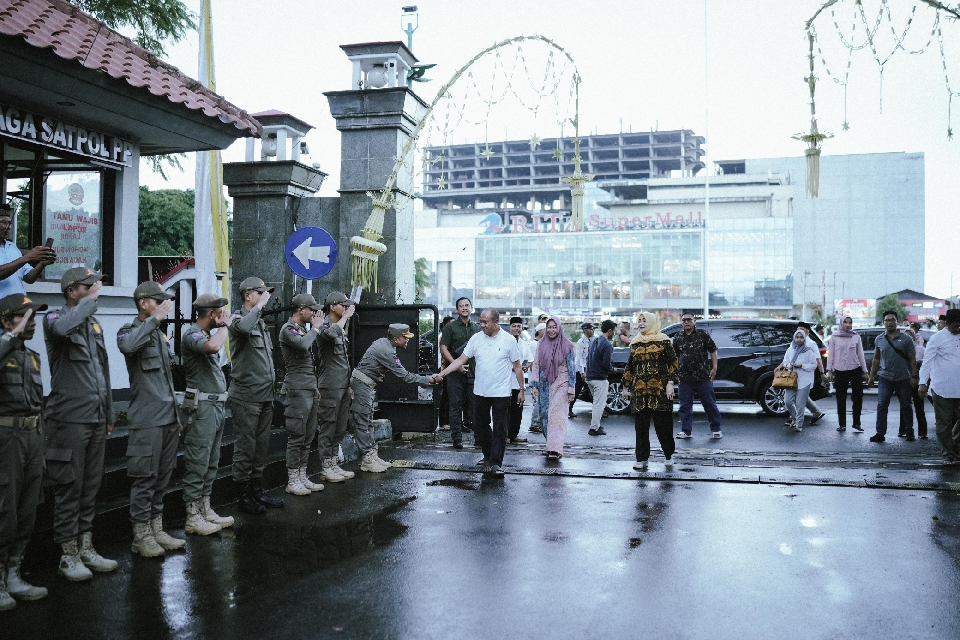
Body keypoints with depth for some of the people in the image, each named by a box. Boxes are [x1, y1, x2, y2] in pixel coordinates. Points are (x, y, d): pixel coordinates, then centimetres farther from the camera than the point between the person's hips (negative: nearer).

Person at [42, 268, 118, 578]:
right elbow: (62, 327, -35)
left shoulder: (94, 323, 16)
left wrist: (109, 413, 20)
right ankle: (68, 555, 9)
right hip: (69, 419, -7)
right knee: (69, 486, 0)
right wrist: (91, 299, -23)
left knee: (91, 486, 12)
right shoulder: (55, 317, -6)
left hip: (96, 418, 7)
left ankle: (86, 548, 21)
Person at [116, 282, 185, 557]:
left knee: (163, 477, 12)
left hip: (168, 418, 8)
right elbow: (126, 345, -33)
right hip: (147, 420, -7)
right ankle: (141, 536, 7)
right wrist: (154, 318, -23)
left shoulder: (161, 334, 17)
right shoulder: (131, 330, -6)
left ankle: (157, 529, 21)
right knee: (145, 478, -2)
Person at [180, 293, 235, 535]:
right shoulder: (191, 334, -11)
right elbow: (212, 346, -32)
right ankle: (192, 518, 2)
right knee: (197, 464, -4)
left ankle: (205, 510, 22)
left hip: (217, 404, 10)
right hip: (202, 406, -10)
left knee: (211, 463, 14)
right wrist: (223, 325, -18)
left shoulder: (208, 333, 17)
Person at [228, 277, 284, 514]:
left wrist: (272, 379, 20)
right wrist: (259, 305, -24)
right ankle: (244, 496, 8)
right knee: (245, 446, -1)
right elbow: (243, 328, -36)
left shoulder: (260, 321, 18)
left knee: (261, 444, 13)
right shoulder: (238, 319, -9)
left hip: (265, 395, 9)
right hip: (246, 396, -9)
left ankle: (257, 492, 23)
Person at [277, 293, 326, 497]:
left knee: (308, 436, 11)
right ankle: (292, 481, 2)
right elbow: (303, 344, -29)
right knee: (297, 437, -5)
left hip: (310, 388, 9)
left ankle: (302, 477, 18)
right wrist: (315, 327, -13)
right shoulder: (288, 329, -9)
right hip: (297, 389, -9)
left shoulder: (304, 329, 17)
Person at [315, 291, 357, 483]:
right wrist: (345, 316, -22)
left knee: (340, 428, 12)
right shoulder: (325, 325, -10)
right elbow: (332, 334, -37)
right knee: (328, 427, -3)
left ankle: (334, 465, 20)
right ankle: (325, 469, 3)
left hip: (343, 386, 9)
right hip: (330, 386, -9)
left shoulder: (341, 328, 18)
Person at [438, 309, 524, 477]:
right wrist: (442, 373, -8)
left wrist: (521, 389, 0)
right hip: (481, 392, 4)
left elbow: (517, 367, 1)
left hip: (501, 393, -4)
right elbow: (461, 359, 1)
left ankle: (496, 463, 3)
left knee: (499, 429, -2)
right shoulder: (476, 338, 1)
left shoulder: (508, 340, -6)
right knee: (481, 425, 15)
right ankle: (488, 456, 31)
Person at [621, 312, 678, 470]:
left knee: (663, 424, 3)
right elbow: (629, 367, 19)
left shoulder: (663, 341, 1)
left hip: (660, 390, -4)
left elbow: (674, 363, -1)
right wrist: (626, 386, 16)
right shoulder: (635, 344, 14)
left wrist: (670, 383, -9)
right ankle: (642, 459, 7)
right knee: (640, 427, 3)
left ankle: (669, 454, 22)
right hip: (639, 391, 4)